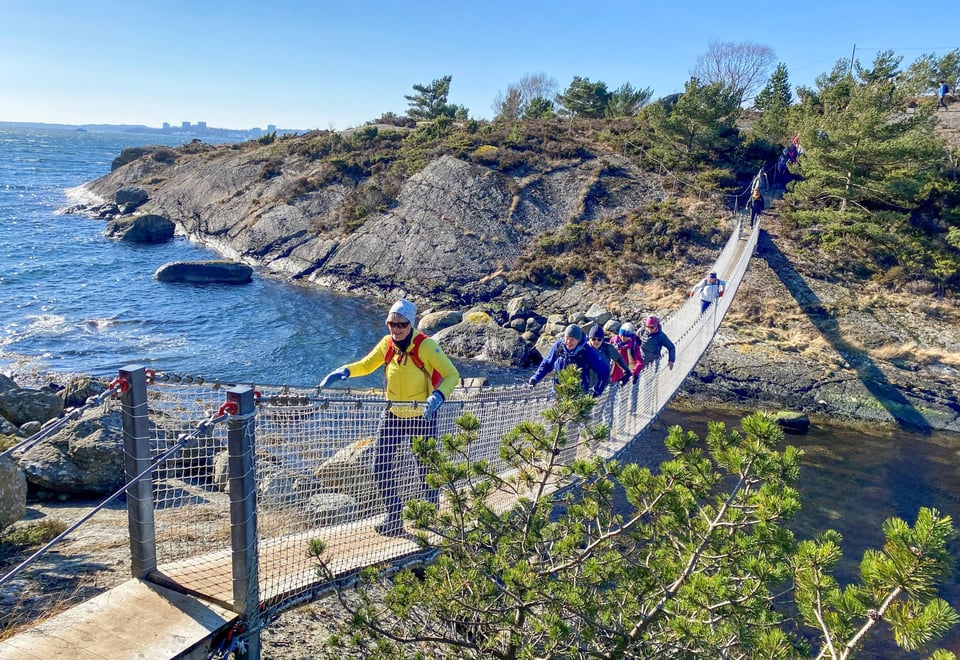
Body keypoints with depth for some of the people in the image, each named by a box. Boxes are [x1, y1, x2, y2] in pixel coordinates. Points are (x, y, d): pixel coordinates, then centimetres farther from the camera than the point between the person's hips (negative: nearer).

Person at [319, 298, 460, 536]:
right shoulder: (387, 344, -7)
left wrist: (438, 395, -40)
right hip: (392, 416, 4)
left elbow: (452, 375, -21)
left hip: (422, 417, -4)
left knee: (427, 469, 11)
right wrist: (345, 371, -13)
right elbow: (366, 365, 7)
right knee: (381, 469, -1)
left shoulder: (426, 346, -21)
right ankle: (394, 518, 17)